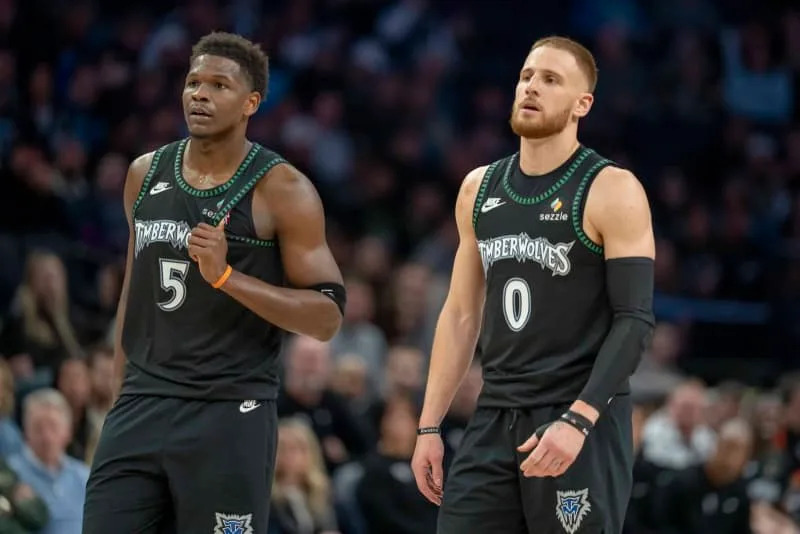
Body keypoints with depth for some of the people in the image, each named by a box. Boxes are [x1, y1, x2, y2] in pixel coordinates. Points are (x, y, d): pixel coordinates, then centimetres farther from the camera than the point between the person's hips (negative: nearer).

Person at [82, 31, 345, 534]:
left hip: (230, 416, -5)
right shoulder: (146, 174, 10)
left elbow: (327, 317, -9)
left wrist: (226, 276, -20)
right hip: (141, 406, 5)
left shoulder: (282, 190, -7)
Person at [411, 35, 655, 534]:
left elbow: (635, 319, -13)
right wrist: (430, 426, 11)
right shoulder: (479, 189, 12)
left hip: (581, 424, -6)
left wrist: (578, 420, -23)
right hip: (494, 420, 6)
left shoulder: (611, 191, -7)